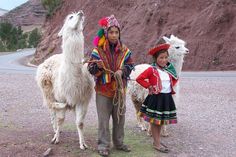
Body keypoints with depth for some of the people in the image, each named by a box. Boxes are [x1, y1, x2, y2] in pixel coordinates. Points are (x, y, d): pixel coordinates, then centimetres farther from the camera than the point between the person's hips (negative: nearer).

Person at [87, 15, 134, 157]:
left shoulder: (124, 50, 0)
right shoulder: (98, 50, -8)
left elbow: (130, 65, 5)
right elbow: (91, 68, -8)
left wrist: (122, 71, -16)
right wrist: (97, 66, -30)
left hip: (120, 89, 3)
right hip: (103, 90, -3)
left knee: (120, 118, 14)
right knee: (104, 119, 3)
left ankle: (119, 142, 29)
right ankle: (104, 145, 14)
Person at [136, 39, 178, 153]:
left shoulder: (169, 69, 6)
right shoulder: (151, 70, -13)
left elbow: (175, 79, 24)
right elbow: (139, 79, -15)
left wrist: (171, 86, 8)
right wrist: (149, 86, -14)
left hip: (166, 98, 6)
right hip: (155, 98, -6)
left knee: (161, 121, 14)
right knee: (155, 121, 2)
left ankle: (156, 141, 27)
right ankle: (157, 143, 9)